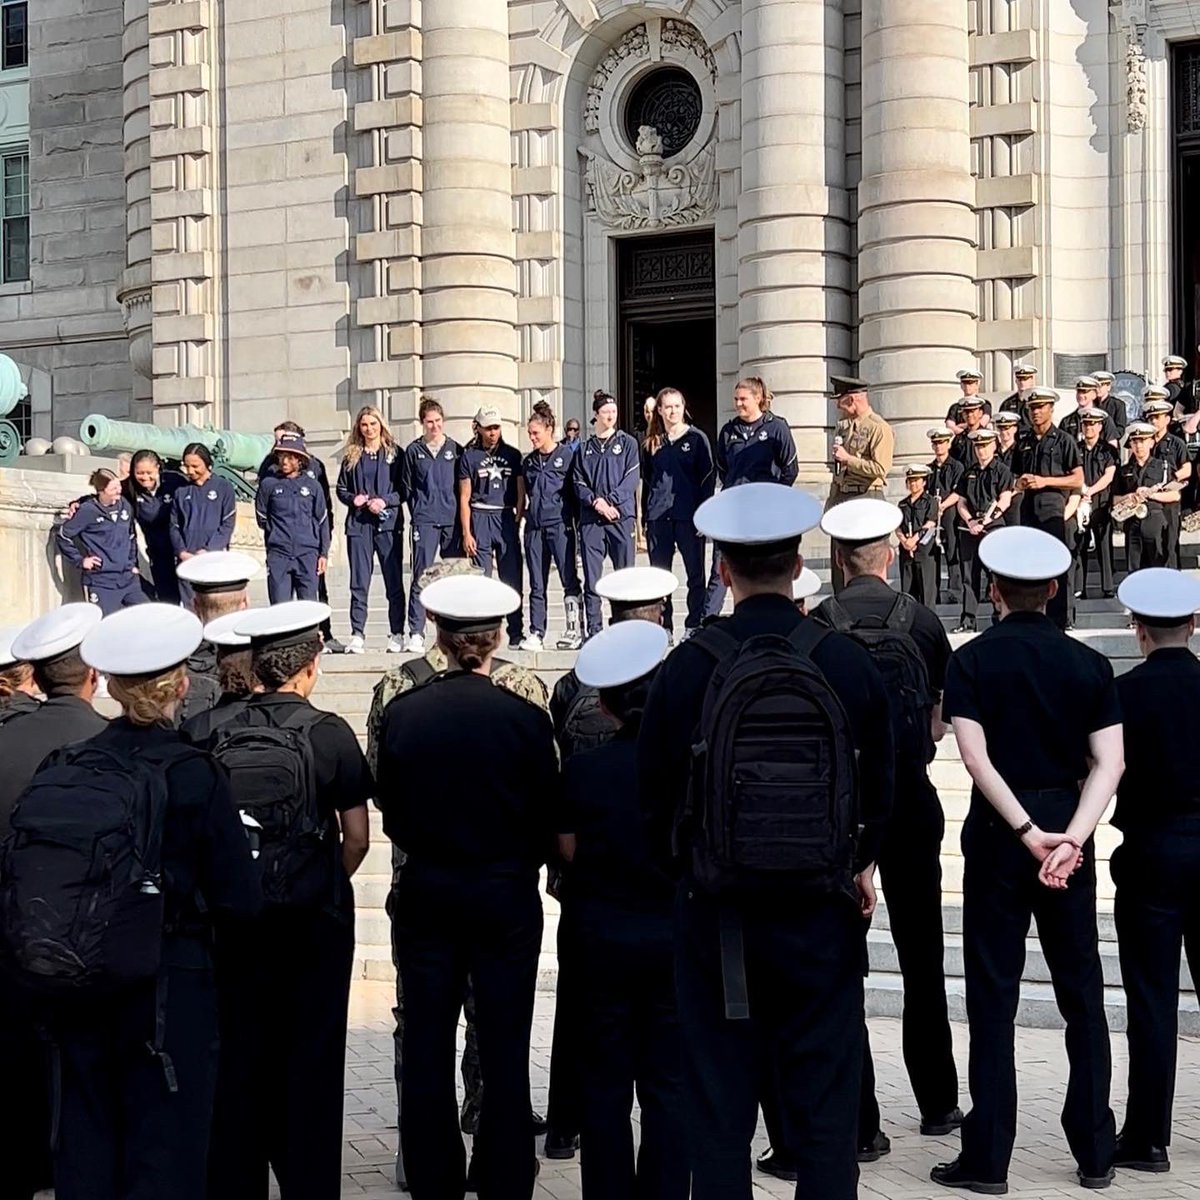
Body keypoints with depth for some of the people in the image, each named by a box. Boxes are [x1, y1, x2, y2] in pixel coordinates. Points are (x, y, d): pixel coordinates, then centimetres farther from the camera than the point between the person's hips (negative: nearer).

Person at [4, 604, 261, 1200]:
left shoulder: (58, 769, -3)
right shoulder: (190, 774, -15)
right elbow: (239, 898, -12)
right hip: (166, 989, -4)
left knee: (84, 1145, 15)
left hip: (65, 990, 4)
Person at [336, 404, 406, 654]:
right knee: (359, 582, 1)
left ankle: (397, 634, 5)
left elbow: (405, 488, 2)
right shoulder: (352, 456, 11)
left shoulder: (394, 453, 4)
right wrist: (353, 498, -5)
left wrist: (385, 501, -12)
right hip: (359, 524, 2)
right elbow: (341, 489, 15)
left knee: (394, 581, 0)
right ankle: (357, 635, 3)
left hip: (388, 522, -2)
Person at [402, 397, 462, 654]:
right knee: (421, 577, -7)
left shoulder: (455, 449, 8)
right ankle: (416, 634, -8)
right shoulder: (414, 450, 6)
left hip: (452, 519, 2)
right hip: (424, 521, -2)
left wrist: (462, 516, 6)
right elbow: (407, 487, 12)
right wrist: (417, 512, 6)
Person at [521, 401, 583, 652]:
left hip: (560, 525, -5)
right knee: (537, 584, 5)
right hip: (534, 526, 5)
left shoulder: (567, 455, 0)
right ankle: (536, 633, 6)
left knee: (569, 578, -5)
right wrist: (525, 511, 14)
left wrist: (577, 520, -4)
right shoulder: (528, 461, 14)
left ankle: (574, 630, -1)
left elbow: (576, 489, 0)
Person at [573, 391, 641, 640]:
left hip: (621, 516, -1)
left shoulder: (627, 443, 8)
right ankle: (593, 630, 2)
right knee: (591, 578, -1)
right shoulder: (584, 449, 14)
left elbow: (631, 478, -1)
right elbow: (578, 483, 8)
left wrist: (610, 500, -12)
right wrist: (596, 502, -10)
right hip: (590, 519, 2)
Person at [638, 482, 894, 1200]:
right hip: (823, 913, 1)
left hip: (717, 916, -1)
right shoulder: (849, 663, -4)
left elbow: (656, 791, -1)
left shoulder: (688, 669, -8)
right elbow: (881, 787, 5)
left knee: (720, 1112, 7)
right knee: (825, 1110, 8)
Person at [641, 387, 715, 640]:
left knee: (695, 572, 1)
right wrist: (646, 518, 9)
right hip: (658, 515, 3)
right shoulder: (652, 444, 13)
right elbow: (646, 482, 16)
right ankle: (663, 626, 7)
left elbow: (708, 477, 0)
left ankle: (694, 626, 6)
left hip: (688, 515, -3)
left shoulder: (696, 438, 3)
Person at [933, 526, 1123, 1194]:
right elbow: (1109, 763, -7)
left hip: (999, 835, -2)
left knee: (994, 997, 2)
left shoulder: (973, 661, -4)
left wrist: (1027, 832, -15)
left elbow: (976, 756, -14)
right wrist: (1071, 836, -14)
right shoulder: (1089, 664, 3)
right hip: (1070, 828, 2)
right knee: (1082, 994, 10)